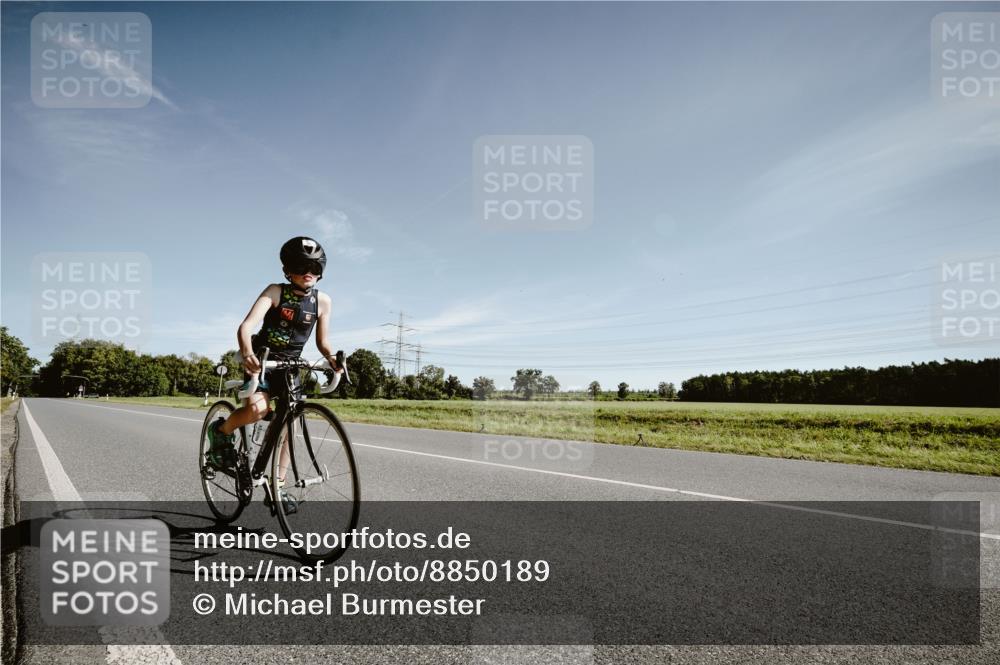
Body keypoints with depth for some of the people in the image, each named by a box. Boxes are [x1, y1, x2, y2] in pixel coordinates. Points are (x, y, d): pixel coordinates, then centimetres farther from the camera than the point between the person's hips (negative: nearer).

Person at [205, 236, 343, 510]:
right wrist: (247, 354, -48)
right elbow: (246, 326, -28)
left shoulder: (322, 301, -6)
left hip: (290, 364, 4)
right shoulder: (276, 291, -16)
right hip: (262, 359, -4)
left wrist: (333, 359, -23)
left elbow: (322, 342, 0)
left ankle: (277, 487, 15)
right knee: (257, 408, -30)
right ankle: (222, 431, 3)